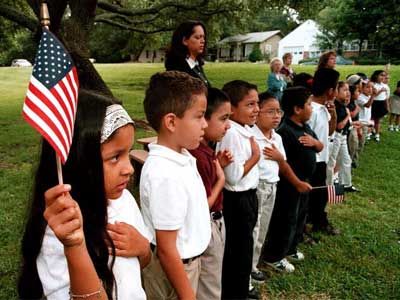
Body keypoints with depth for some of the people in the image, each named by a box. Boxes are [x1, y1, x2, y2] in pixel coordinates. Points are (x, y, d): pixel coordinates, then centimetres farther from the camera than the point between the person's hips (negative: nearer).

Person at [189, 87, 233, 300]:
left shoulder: (207, 149, 2)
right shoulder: (198, 157, -28)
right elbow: (203, 206, -24)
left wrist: (219, 165, 0)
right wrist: (221, 179, -13)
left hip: (215, 223, 9)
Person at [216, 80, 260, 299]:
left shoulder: (244, 130, 6)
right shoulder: (232, 134, -24)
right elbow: (233, 176, -27)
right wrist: (255, 156, -18)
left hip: (246, 196, 10)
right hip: (238, 200, -10)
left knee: (242, 249, 23)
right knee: (238, 251, 6)